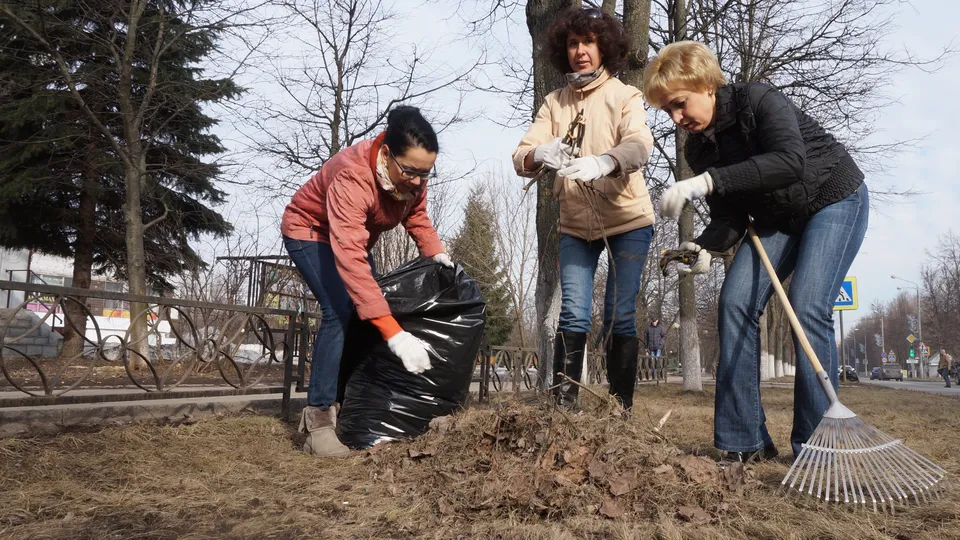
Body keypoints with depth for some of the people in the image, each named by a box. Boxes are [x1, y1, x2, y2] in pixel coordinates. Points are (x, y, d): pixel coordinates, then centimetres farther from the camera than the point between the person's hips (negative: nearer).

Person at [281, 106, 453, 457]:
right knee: (340, 311, -25)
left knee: (366, 311, 2)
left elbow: (416, 215, 0)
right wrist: (394, 334, -58)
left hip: (353, 236, 7)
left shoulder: (413, 171, -20)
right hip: (310, 231, -7)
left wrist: (436, 253, -20)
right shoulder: (352, 177, -42)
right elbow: (350, 260, -52)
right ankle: (319, 420, -20)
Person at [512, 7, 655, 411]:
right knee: (573, 315, -4)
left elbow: (639, 145, -22)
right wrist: (539, 154, -32)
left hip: (627, 221, -2)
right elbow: (521, 158, -7)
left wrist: (601, 162, -44)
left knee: (620, 317, -1)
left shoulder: (624, 95, -3)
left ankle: (621, 410, 9)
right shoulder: (554, 102, 5)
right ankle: (562, 405, 2)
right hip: (575, 225, 2)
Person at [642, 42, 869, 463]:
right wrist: (706, 246, -24)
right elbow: (730, 214, -2)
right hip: (776, 217, 6)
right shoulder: (698, 149, -3)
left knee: (807, 307, -22)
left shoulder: (758, 100, -22)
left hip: (834, 199, -6)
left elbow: (790, 160, -39)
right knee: (735, 303, -11)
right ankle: (745, 442, -6)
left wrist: (707, 181, -46)